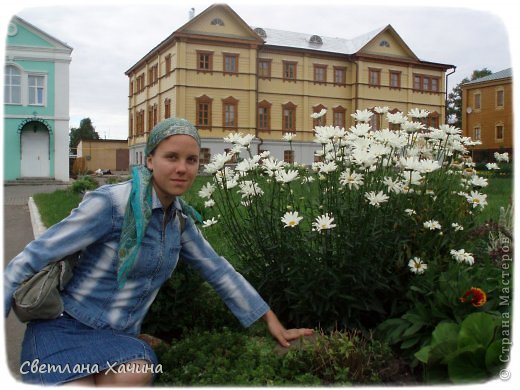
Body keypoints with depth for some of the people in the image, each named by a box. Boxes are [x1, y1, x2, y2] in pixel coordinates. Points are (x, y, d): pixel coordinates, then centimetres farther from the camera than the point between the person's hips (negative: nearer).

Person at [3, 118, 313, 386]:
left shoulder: (180, 217, 2)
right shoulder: (111, 203, -19)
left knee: (138, 375, -31)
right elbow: (29, 261, -16)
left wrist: (272, 320, 12)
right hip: (66, 327, -4)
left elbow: (218, 270, 11)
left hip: (120, 338, 4)